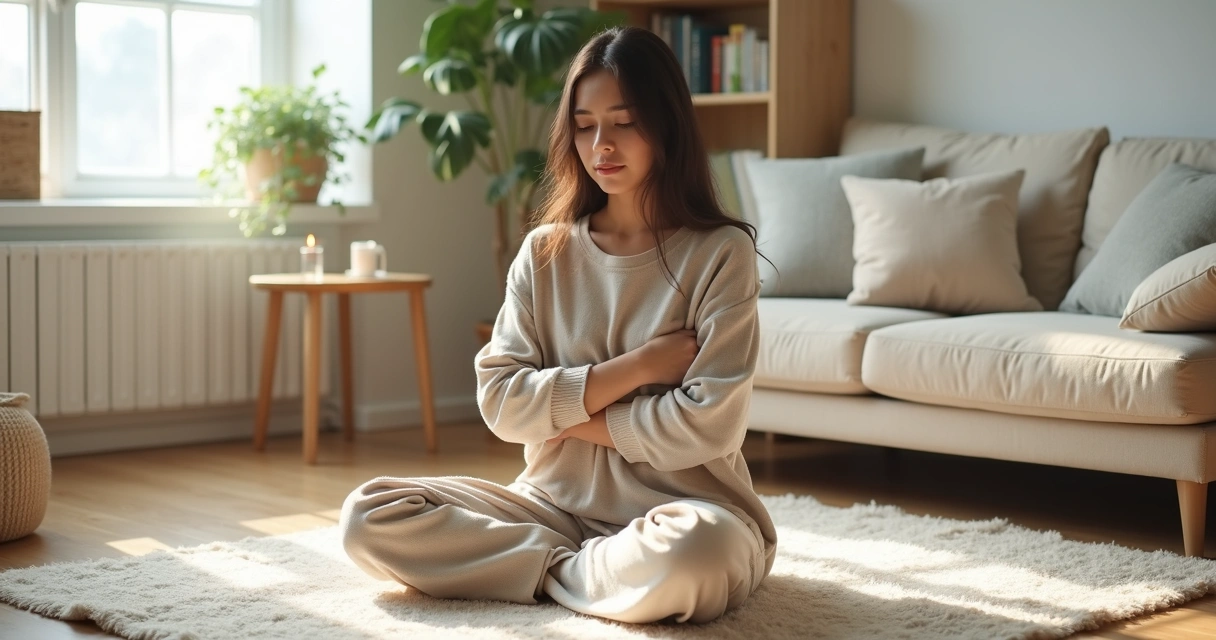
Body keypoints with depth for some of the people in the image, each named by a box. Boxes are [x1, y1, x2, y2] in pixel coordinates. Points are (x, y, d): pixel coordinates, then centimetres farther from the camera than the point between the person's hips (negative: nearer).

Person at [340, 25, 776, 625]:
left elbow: (709, 424, -15)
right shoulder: (545, 253, 5)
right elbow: (501, 402, -5)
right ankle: (592, 567, -12)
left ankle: (552, 569, -10)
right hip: (558, 502, 4)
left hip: (677, 511, -4)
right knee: (370, 516, -14)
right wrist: (637, 366, -13)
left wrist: (566, 409, -7)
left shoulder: (720, 253, -7)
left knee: (689, 557, -41)